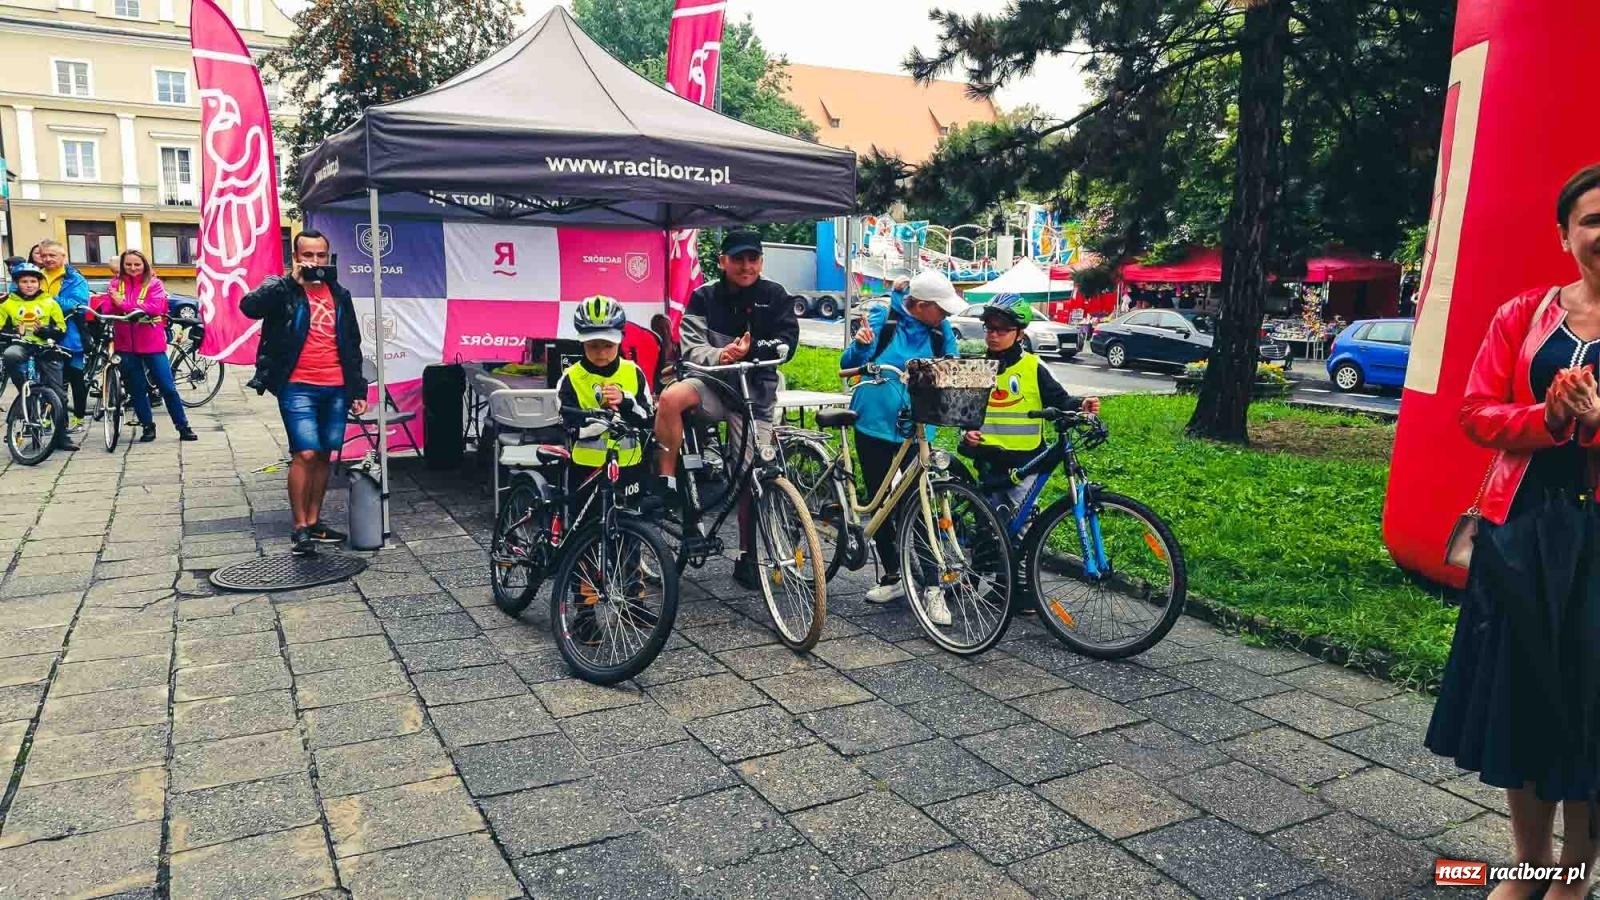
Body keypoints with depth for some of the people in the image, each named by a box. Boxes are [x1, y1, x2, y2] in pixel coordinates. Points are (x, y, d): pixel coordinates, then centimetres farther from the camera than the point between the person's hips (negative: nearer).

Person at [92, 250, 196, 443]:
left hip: (151, 344, -3)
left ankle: (183, 428, 5)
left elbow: (156, 307, -16)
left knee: (168, 387, -2)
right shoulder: (116, 284, 8)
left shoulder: (154, 284, -1)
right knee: (136, 389, 9)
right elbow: (107, 306, -2)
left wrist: (124, 304, -19)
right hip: (126, 345, 3)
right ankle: (148, 427, 21)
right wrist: (101, 303, -23)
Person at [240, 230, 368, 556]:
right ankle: (299, 528, -1)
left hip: (336, 389, 5)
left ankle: (314, 522, 19)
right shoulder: (282, 289, 1)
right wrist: (292, 281, -20)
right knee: (305, 454, -11)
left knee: (325, 455, 9)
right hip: (297, 388, -5)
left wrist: (358, 389, 13)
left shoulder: (340, 295, 14)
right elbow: (250, 306, -20)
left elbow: (352, 346, 17)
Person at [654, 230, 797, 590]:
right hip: (713, 381, 0)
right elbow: (691, 347, -6)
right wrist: (719, 355, -28)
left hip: (755, 392, 0)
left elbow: (786, 344, -8)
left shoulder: (775, 296, 0)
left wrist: (750, 351, -26)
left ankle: (747, 557, 16)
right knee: (670, 397, -33)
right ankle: (666, 483, -18)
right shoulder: (704, 297, 1)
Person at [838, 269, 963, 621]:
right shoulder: (882, 318, -4)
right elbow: (849, 364, -4)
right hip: (874, 425, 0)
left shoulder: (941, 331, 2)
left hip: (915, 431, 0)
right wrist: (861, 344, -25)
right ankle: (891, 577, 26)